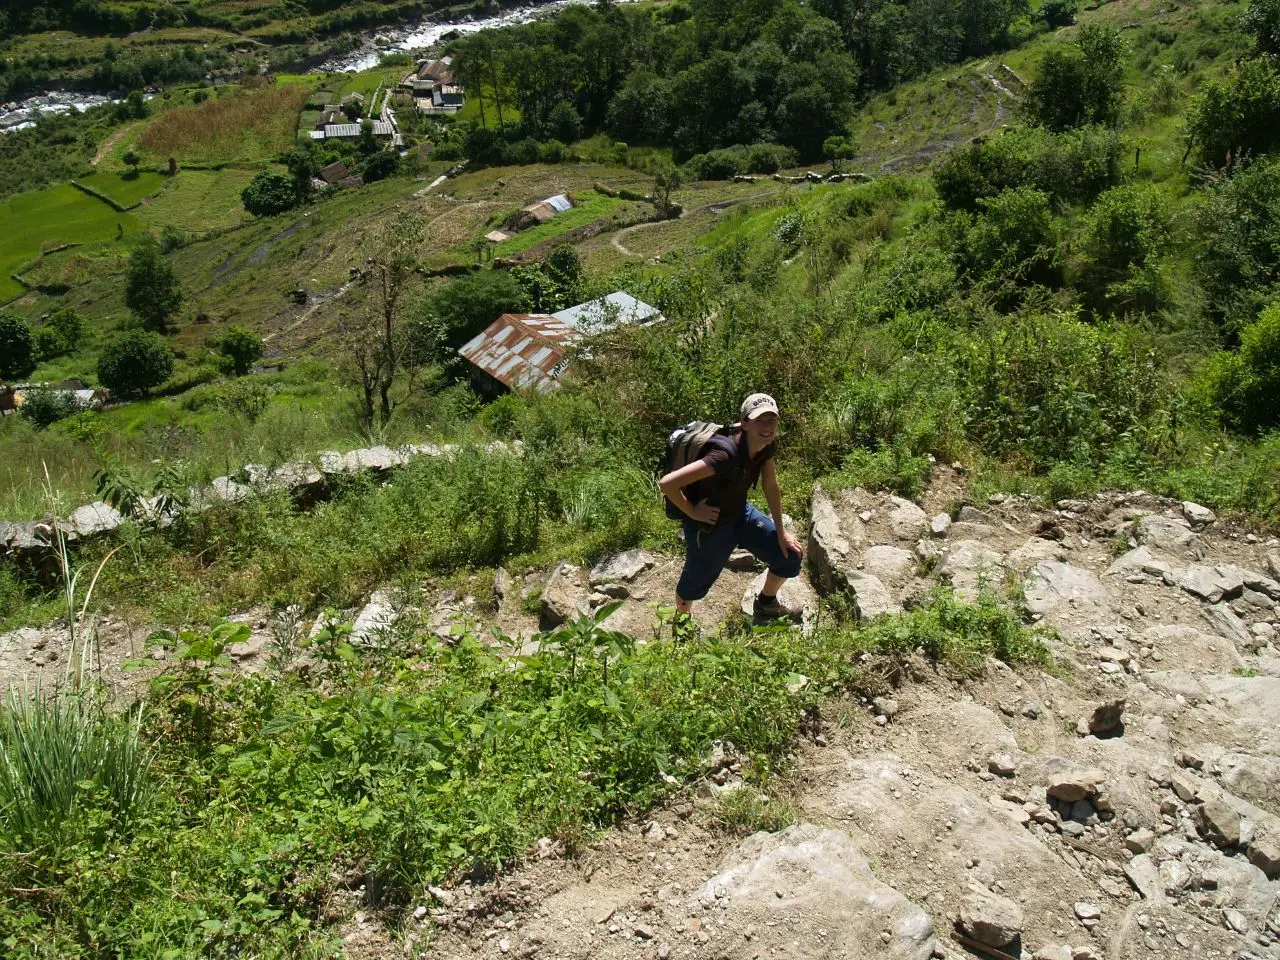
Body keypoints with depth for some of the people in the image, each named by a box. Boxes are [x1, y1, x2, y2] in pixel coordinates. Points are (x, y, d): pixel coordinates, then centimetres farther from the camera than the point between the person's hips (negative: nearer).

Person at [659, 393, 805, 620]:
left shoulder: (765, 445, -15)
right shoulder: (726, 454, -38)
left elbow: (770, 486, 2)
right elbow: (668, 483, -42)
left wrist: (781, 533, 5)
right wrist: (692, 512, -25)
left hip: (740, 514, 7)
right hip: (710, 526, -7)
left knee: (790, 556, 11)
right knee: (696, 581, 15)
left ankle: (765, 605, 40)